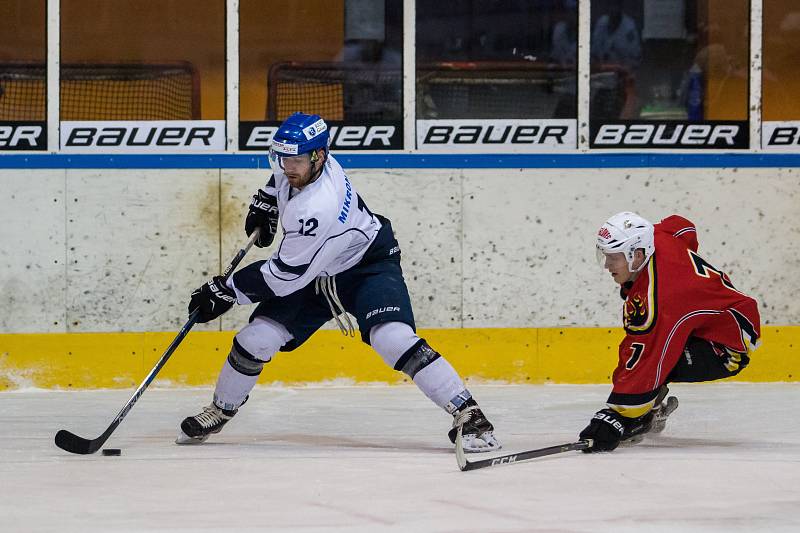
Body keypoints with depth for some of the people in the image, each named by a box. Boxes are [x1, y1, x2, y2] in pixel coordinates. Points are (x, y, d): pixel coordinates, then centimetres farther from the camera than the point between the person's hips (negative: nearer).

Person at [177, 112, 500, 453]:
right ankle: (220, 411, 21)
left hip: (368, 265, -8)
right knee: (257, 338, -3)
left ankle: (466, 414, -25)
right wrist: (265, 203, 18)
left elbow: (285, 275, -31)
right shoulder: (296, 162, -14)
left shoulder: (318, 208, -38)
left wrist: (227, 290, -24)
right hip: (315, 274, 8)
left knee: (393, 338, -30)